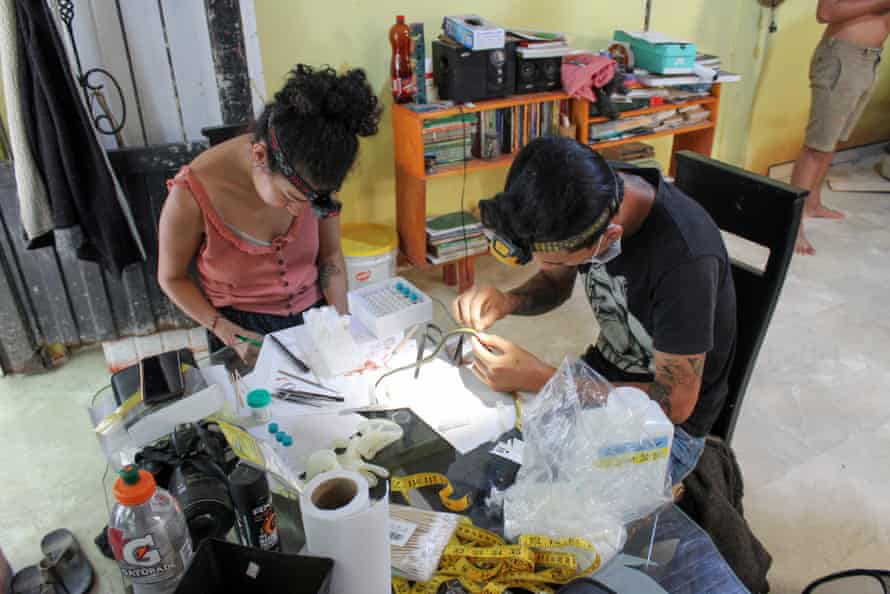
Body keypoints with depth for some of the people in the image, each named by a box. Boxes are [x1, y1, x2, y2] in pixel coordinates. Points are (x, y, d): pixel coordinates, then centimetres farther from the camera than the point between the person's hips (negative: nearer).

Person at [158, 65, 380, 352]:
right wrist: (223, 329, -16)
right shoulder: (192, 195, -22)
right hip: (242, 326, -1)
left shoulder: (311, 176, -14)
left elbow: (330, 254, 1)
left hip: (316, 312, 1)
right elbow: (172, 278, -6)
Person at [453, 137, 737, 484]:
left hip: (667, 423, -6)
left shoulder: (684, 257, -34)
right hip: (601, 372, 6)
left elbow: (675, 403, -24)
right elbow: (555, 283, 6)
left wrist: (538, 379, -28)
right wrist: (508, 301, -17)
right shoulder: (589, 194, -14)